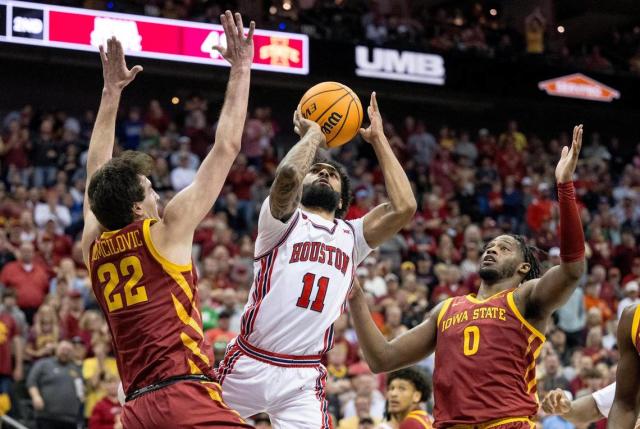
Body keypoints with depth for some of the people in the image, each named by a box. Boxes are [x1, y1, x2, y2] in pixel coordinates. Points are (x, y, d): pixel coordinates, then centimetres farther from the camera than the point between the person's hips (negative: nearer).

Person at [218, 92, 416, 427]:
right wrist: (312, 134, -2)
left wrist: (378, 139, 4)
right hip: (250, 365, -2)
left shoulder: (351, 236, 12)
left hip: (304, 379, 3)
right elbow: (288, 174, -21)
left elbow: (404, 207, -2)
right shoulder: (283, 219, 1)